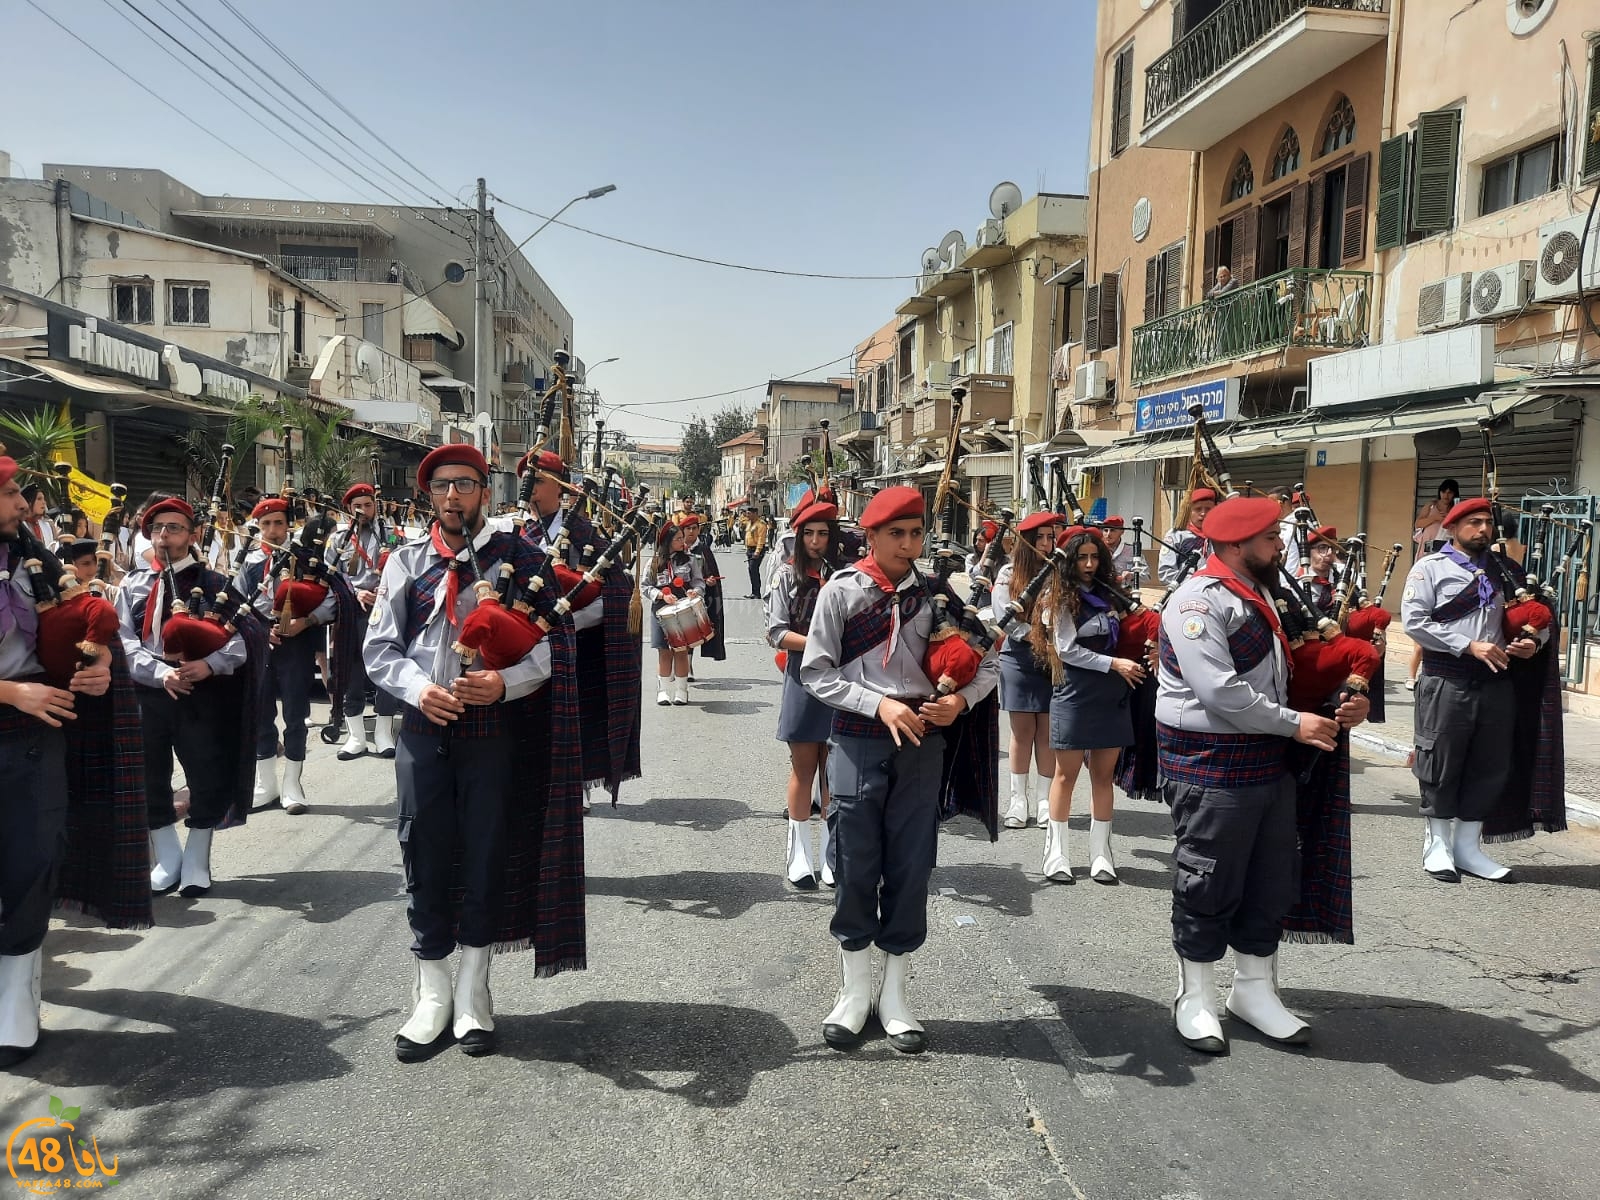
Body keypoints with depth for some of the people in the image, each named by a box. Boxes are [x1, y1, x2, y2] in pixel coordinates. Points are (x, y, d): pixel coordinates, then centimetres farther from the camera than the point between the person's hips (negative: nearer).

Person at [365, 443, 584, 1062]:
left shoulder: (518, 557, -1)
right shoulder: (407, 560, 5)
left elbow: (551, 643, -5)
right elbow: (378, 646, 5)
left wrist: (504, 682, -22)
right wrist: (418, 688, -14)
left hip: (494, 729, -1)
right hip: (424, 729, 2)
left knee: (487, 862, 7)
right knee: (426, 862, 7)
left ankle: (473, 993, 25)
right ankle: (432, 997, 23)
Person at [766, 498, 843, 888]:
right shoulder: (788, 575, 1)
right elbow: (776, 632, -4)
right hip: (803, 680, -1)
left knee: (834, 770, 7)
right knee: (804, 768, 6)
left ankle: (831, 853, 17)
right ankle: (800, 852, 16)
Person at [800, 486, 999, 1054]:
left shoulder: (936, 593, 3)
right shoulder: (842, 590, -4)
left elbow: (988, 660, 8)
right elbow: (816, 672, -5)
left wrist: (962, 699, -12)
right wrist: (879, 704, -16)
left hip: (922, 745, 2)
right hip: (858, 743, -2)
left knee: (910, 870, 7)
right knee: (856, 868, 5)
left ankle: (894, 995, 23)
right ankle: (854, 992, 23)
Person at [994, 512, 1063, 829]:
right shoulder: (1009, 574, 2)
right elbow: (1005, 617, -5)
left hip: (1053, 660, 1)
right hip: (1019, 659, 0)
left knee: (1048, 733, 3)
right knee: (1022, 731, 4)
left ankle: (1046, 800, 10)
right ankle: (1020, 799, 11)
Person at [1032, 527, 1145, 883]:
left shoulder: (1108, 594, 12)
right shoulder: (1060, 597, -2)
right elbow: (1067, 650, -9)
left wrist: (1135, 662, 1)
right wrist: (1114, 664, -11)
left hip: (1112, 694, 4)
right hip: (1075, 693, -4)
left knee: (1104, 775, 6)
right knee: (1067, 774, 1)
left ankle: (1101, 853, 13)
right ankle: (1057, 854, 8)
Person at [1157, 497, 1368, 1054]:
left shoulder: (1261, 595, 15)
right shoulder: (1199, 601, -17)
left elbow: (1277, 677, 19)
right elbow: (1220, 692, -25)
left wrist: (1333, 710, 3)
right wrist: (1294, 724, -17)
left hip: (1269, 762, 9)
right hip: (1212, 767, -9)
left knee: (1272, 883, 15)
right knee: (1209, 887, 3)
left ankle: (1255, 991, 31)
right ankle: (1196, 999, 20)